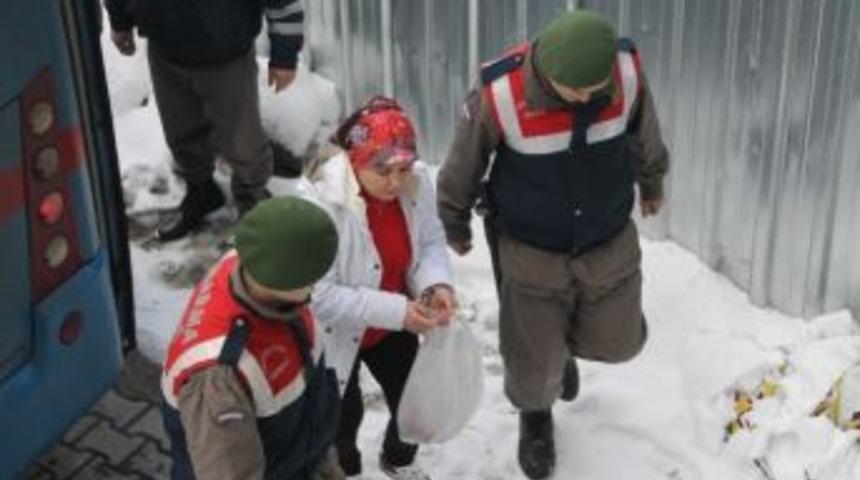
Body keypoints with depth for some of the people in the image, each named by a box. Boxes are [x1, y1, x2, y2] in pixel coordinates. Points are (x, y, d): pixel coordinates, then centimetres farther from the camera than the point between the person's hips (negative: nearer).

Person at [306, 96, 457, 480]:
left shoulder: (417, 182, -19)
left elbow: (430, 241, -2)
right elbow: (319, 296, -31)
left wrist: (437, 282, -24)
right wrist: (395, 311, -35)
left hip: (392, 327, 5)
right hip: (336, 333, -5)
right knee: (344, 417, 18)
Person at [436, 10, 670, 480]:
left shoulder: (627, 69, -22)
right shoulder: (499, 93, -30)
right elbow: (463, 167, -9)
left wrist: (652, 181, 21)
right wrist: (454, 223, 7)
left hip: (609, 243, 3)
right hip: (530, 251, -3)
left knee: (616, 341, 18)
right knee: (535, 363, 8)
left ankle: (562, 342, 53)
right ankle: (535, 415, 44)